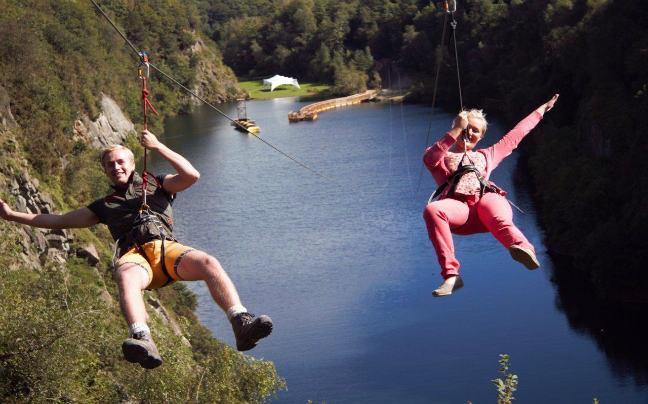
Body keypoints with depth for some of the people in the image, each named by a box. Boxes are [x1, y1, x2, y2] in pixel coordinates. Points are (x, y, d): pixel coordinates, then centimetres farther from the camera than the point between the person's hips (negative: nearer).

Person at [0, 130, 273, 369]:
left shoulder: (157, 186, 29)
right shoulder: (105, 206, 36)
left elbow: (191, 175, 12)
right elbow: (61, 221, 39)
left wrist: (158, 147, 8)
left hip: (166, 248, 0)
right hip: (133, 256, 0)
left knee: (208, 263, -33)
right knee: (126, 278, -40)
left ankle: (242, 325, -46)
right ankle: (143, 343, -66)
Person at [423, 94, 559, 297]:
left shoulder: (486, 156, 41)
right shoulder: (441, 159, 30)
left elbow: (514, 135, 49)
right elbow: (429, 158, 4)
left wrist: (541, 110, 56)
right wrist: (456, 130, 1)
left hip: (487, 198, 2)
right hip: (457, 206, -1)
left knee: (499, 219, -38)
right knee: (431, 210, -39)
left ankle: (523, 249, -73)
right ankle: (451, 275, -46)